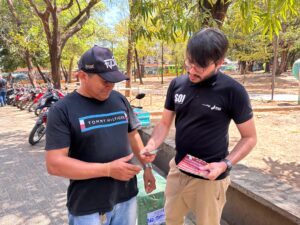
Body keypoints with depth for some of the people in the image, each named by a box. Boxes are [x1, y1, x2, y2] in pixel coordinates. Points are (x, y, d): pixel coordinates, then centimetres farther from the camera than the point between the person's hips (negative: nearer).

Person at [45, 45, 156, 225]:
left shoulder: (120, 100, 2)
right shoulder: (62, 110, -13)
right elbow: (54, 163, -17)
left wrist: (147, 165, 8)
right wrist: (108, 169, -21)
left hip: (127, 197, 4)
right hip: (88, 207, -4)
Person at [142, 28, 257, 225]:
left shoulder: (233, 91, -17)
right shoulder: (177, 84, -4)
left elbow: (249, 137, -9)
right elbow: (165, 123, 4)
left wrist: (226, 164, -22)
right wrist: (152, 145, -14)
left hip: (209, 178, -4)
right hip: (178, 170, 5)